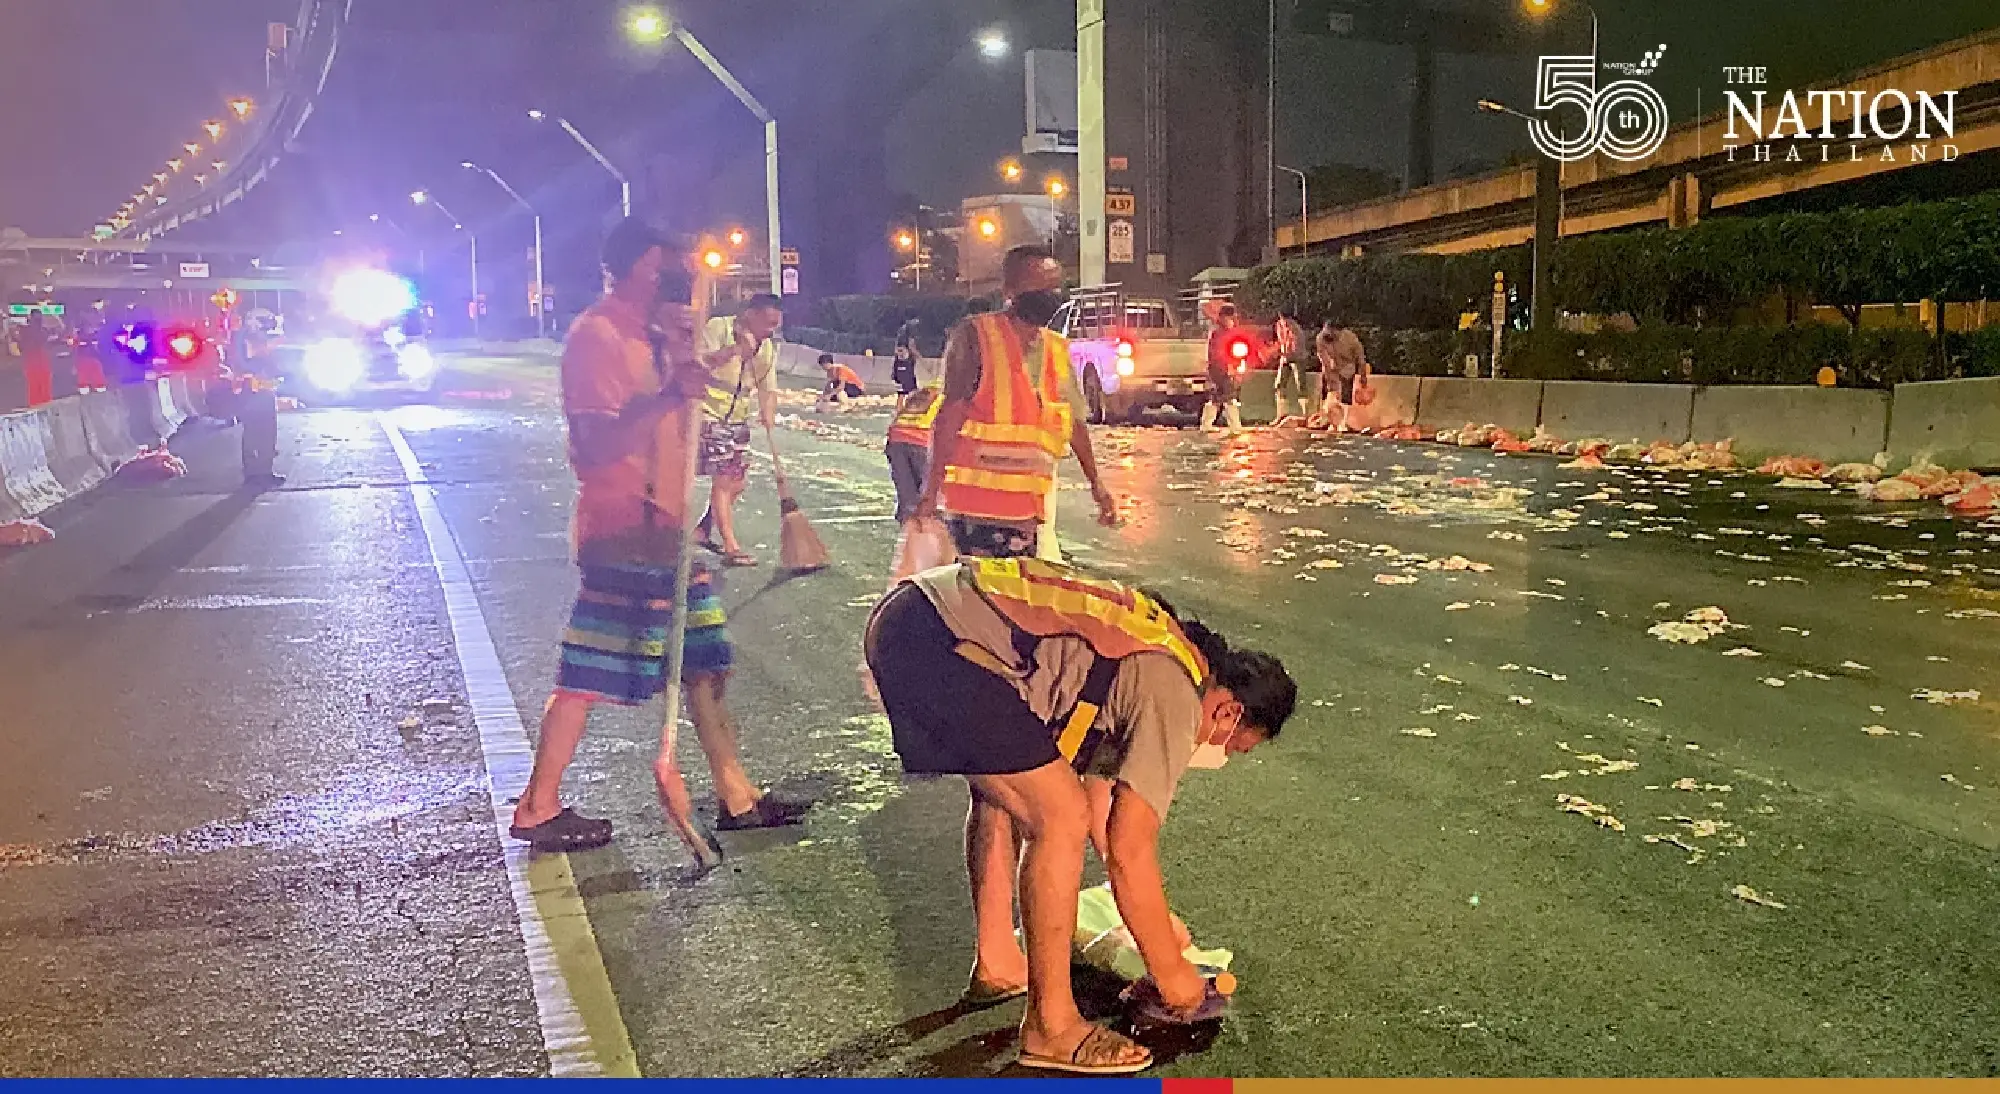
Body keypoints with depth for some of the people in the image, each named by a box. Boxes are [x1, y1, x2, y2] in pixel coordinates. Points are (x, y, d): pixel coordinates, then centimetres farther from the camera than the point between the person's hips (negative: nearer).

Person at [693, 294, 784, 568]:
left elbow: (768, 388, 5)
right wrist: (735, 349, -36)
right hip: (709, 413, -8)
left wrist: (769, 417, -13)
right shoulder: (718, 327, -13)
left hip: (738, 419, 8)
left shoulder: (768, 347, 7)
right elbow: (700, 363, -26)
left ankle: (705, 530, 30)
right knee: (723, 479, -12)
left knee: (738, 482, 10)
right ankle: (731, 548, -11)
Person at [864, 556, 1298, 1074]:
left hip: (902, 619, 11)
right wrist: (1169, 969, 8)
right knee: (1061, 819, -4)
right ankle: (1051, 1026, 7)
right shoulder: (1175, 696, -4)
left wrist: (1153, 915, 38)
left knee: (1003, 789, 27)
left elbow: (1100, 796, 32)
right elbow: (1129, 852, -5)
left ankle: (995, 963, 35)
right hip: (942, 641, -11)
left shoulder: (1146, 655, 24)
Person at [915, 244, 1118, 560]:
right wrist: (932, 489, -17)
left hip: (1027, 509, 6)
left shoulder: (1058, 351, 12)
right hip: (974, 508, -6)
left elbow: (1075, 422, 21)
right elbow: (950, 416, -12)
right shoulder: (974, 337, -7)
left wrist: (1097, 485, 23)